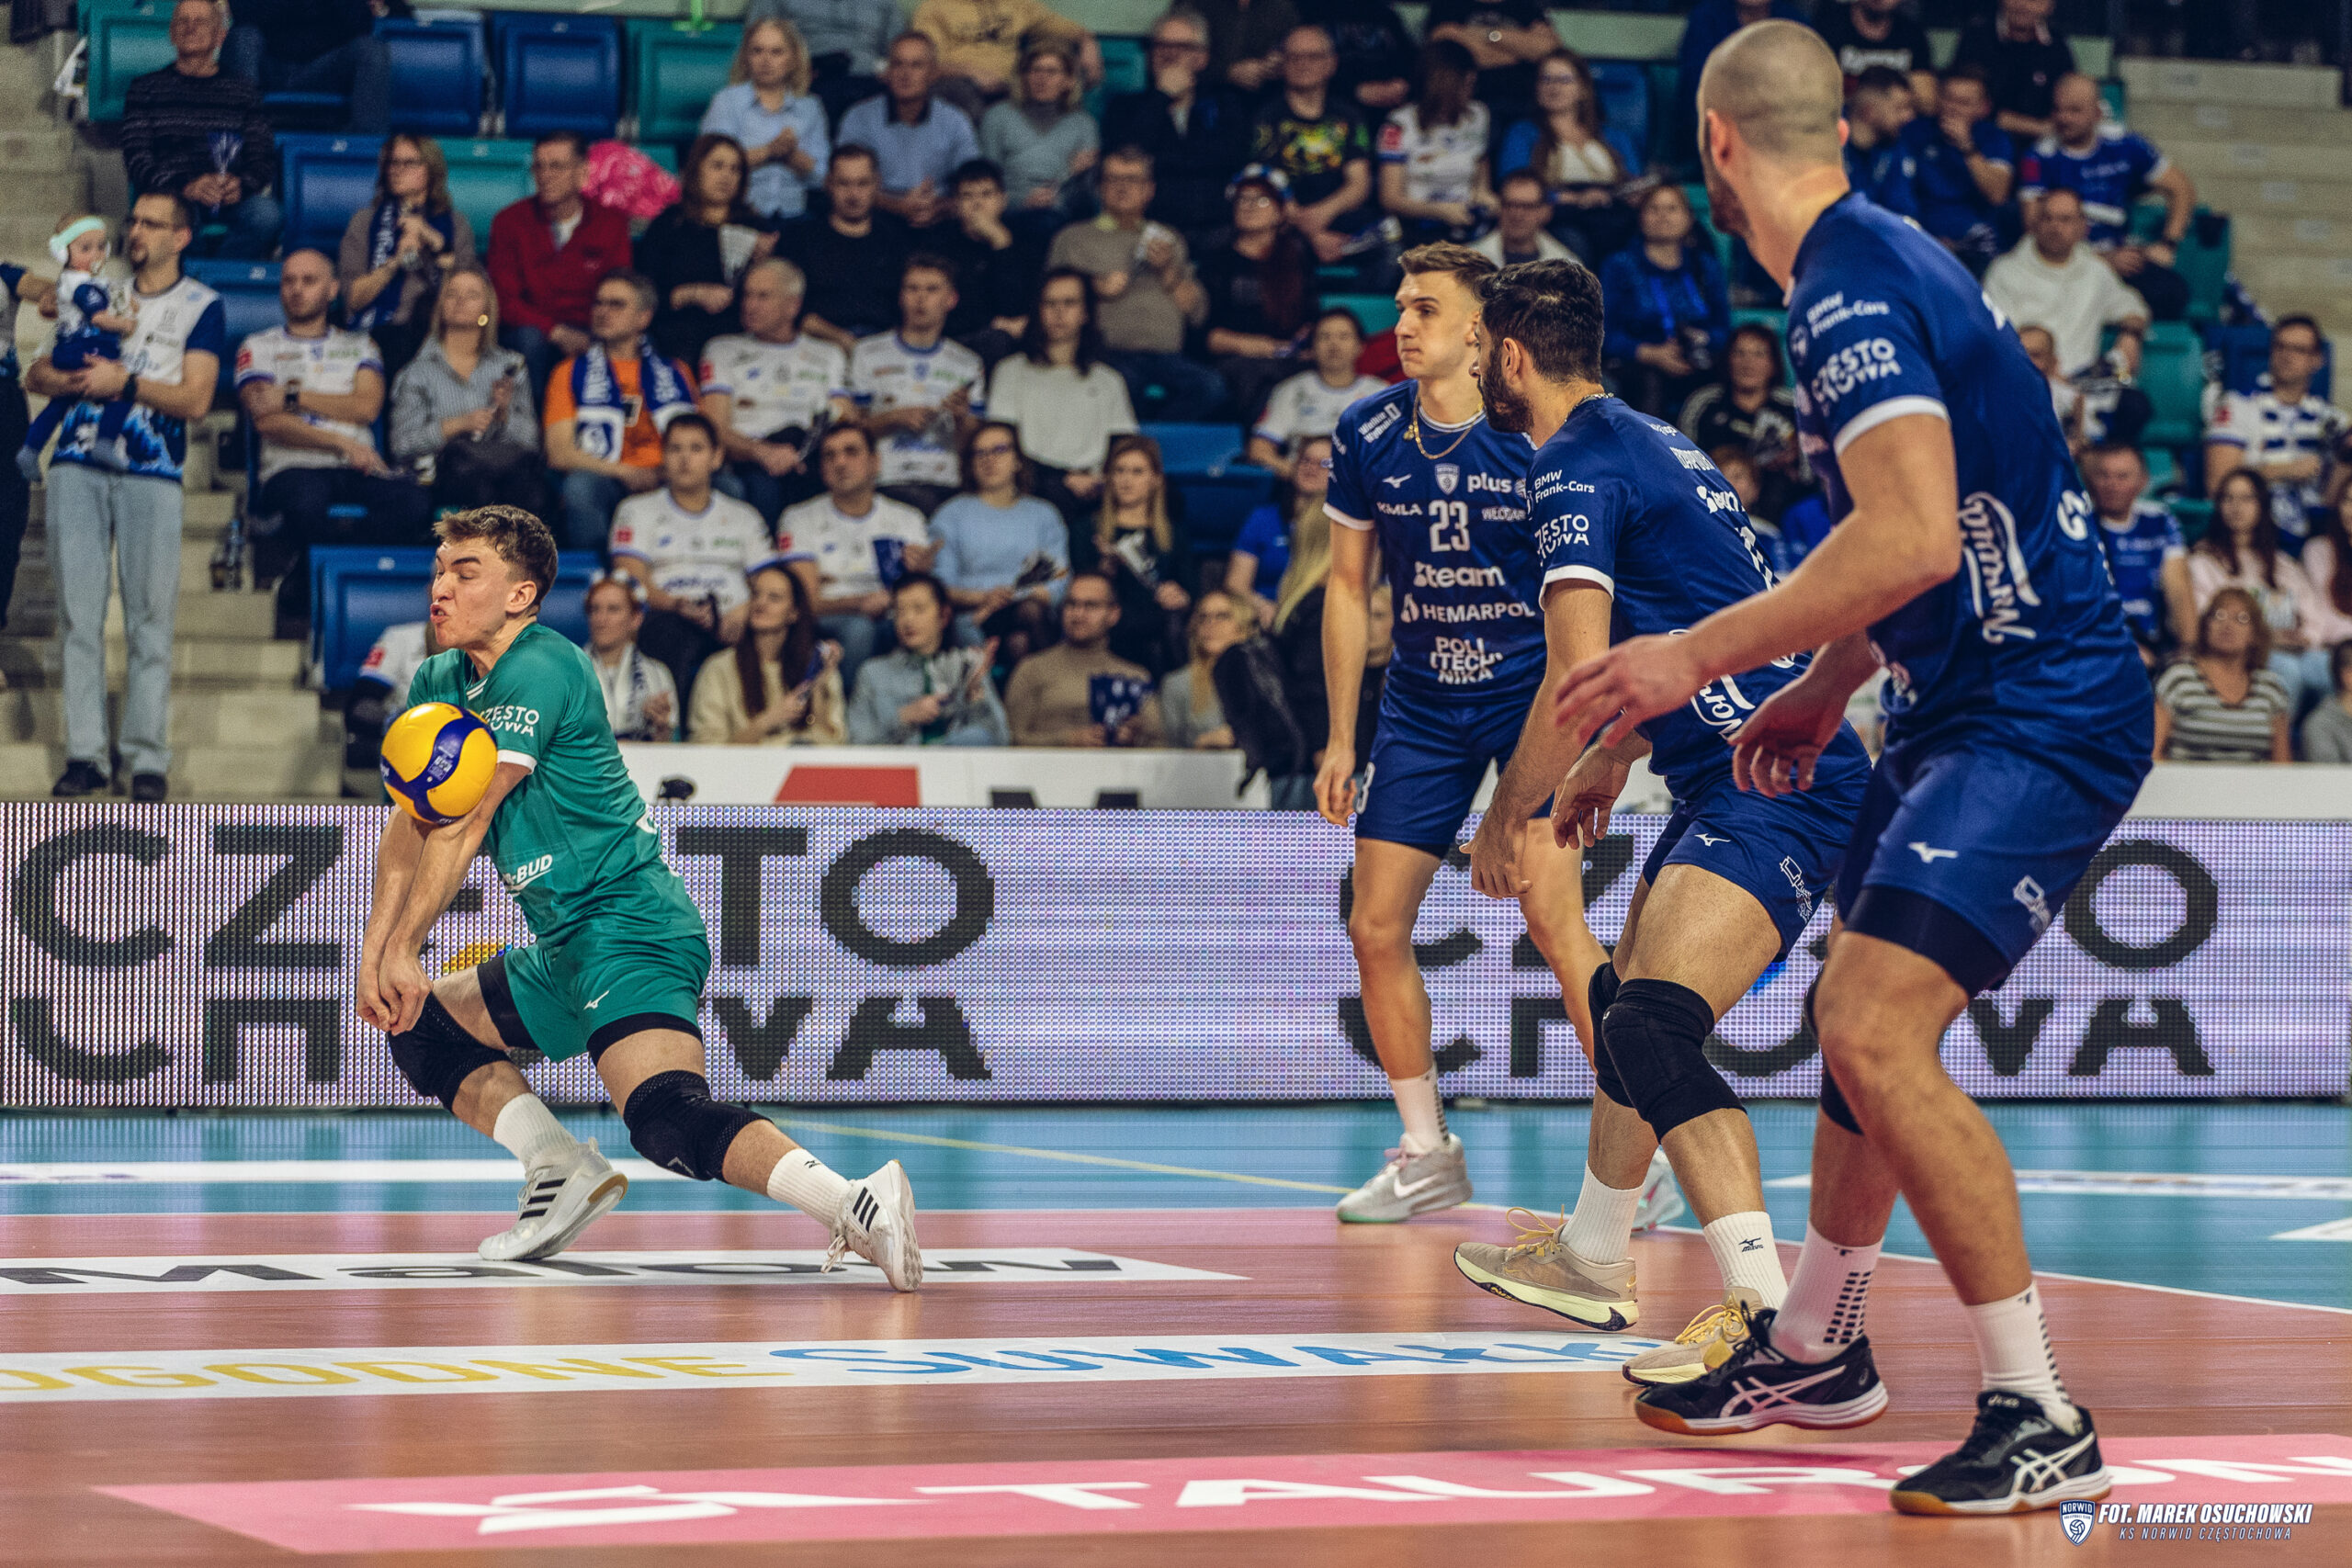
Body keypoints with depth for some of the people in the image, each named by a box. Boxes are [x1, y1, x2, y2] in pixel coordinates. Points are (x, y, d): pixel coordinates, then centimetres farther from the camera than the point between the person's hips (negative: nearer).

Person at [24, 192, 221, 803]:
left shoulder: (201, 306, 7)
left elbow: (196, 399, -3)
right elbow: (36, 375, 15)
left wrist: (126, 383, -14)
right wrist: (75, 379, -6)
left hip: (151, 474, -3)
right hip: (78, 467, 3)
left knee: (150, 618, -5)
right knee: (78, 611, -2)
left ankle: (148, 760, -3)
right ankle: (84, 753, 0)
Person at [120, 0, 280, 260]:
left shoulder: (243, 89, 19)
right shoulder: (145, 88, 15)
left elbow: (263, 159, 12)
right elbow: (136, 160, 3)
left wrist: (240, 185, -13)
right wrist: (185, 187, -17)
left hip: (230, 199, 2)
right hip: (166, 195, -2)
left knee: (267, 214, -33)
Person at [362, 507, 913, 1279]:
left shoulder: (537, 672, -14)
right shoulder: (439, 683, 14)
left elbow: (463, 824, -16)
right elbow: (411, 824, 13)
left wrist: (405, 951, -12)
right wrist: (375, 950, 1)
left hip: (630, 932, -10)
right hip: (564, 952, 10)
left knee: (668, 1119, -30)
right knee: (419, 1025, 21)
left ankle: (856, 1204, -46)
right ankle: (563, 1171, 10)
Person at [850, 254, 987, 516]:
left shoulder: (968, 364, 19)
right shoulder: (868, 354, 15)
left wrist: (961, 418, -7)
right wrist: (896, 418, -6)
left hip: (947, 484, 2)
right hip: (888, 482, -2)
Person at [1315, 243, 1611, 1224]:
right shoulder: (1367, 434, -2)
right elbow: (1348, 588, 8)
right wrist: (1340, 738, 6)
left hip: (1535, 688, -4)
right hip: (1421, 703, 5)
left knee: (1552, 911, -19)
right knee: (1376, 928, 0)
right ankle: (1428, 1154, 16)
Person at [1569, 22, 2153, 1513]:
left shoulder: (1854, 286, -19)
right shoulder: (1873, 261, 12)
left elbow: (1914, 540, -31)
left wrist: (1697, 656, -25)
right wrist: (1821, 694, 31)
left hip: (2040, 720, -11)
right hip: (1969, 706, 11)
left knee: (1879, 1036, -20)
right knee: (1860, 1025, 20)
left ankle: (2043, 1423, -16)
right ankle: (1817, 1349, 38)